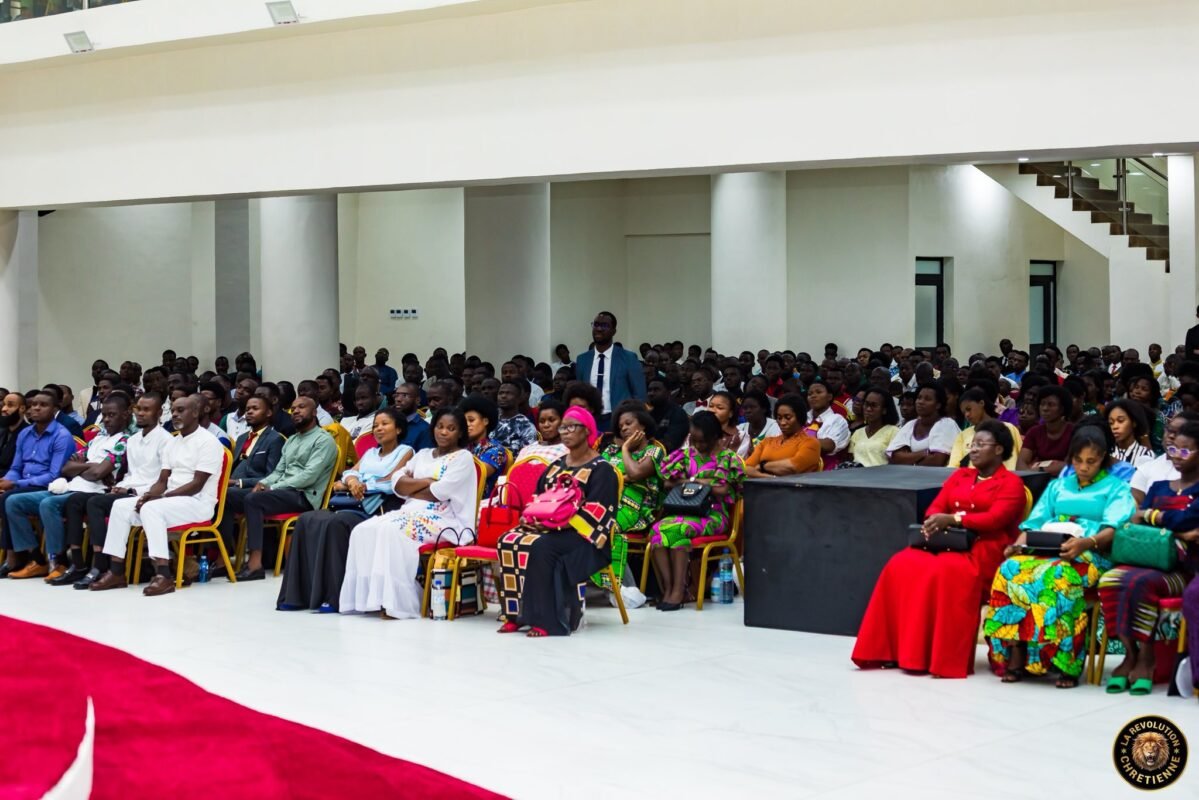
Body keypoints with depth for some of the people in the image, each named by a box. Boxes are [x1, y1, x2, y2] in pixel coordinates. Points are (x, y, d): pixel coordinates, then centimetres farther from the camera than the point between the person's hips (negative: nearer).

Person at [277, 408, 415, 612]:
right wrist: (352, 481, -11)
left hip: (379, 510, -7)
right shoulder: (370, 453, 30)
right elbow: (351, 472, 13)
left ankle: (335, 596, -32)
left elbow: (392, 481, -6)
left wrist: (355, 485, -5)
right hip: (354, 506, 7)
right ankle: (298, 594, -20)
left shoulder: (405, 452, 10)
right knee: (307, 520, -17)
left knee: (334, 523, -33)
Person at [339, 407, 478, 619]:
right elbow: (397, 484, 9)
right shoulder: (423, 455, 22)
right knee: (364, 530, -19)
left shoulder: (463, 458, 2)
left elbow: (439, 493, -10)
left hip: (442, 520, -7)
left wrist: (411, 488, 3)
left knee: (391, 531, -33)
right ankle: (366, 595, -24)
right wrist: (427, 481, -6)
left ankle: (397, 602, -33)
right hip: (411, 513, 7)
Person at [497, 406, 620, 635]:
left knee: (538, 547, -34)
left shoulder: (600, 469, -4)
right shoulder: (557, 465, 20)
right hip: (547, 528, 7)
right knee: (509, 541, -19)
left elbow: (596, 512, -15)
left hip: (581, 536, -7)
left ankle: (545, 620, -32)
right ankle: (516, 614, -20)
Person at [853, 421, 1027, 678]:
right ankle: (896, 649, -20)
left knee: (944, 572, -36)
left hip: (984, 552, -6)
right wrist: (934, 523, -12)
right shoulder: (959, 476, 22)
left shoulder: (1011, 483, 3)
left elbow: (995, 518, -13)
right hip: (948, 544, 6)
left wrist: (953, 519, -21)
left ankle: (938, 657, -33)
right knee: (901, 566, -21)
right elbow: (936, 507, 13)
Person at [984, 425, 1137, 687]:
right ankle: (1015, 655, -32)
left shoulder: (1115, 487, 15)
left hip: (1090, 556, -4)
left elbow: (1113, 528, -3)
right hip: (1046, 551, 4)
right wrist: (1018, 544, -3)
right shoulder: (1057, 486, 30)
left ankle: (1066, 662, -37)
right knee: (1011, 569, -30)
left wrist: (1087, 542, -24)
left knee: (1058, 576, -40)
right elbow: (1034, 522, 20)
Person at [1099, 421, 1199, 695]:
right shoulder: (1158, 488, 22)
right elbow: (1135, 526, 9)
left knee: (1139, 583, -35)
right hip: (1147, 560, 5)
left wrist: (1149, 515, 2)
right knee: (1110, 580, -28)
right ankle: (1130, 653, -21)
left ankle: (1146, 657, -21)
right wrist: (1172, 530, -10)